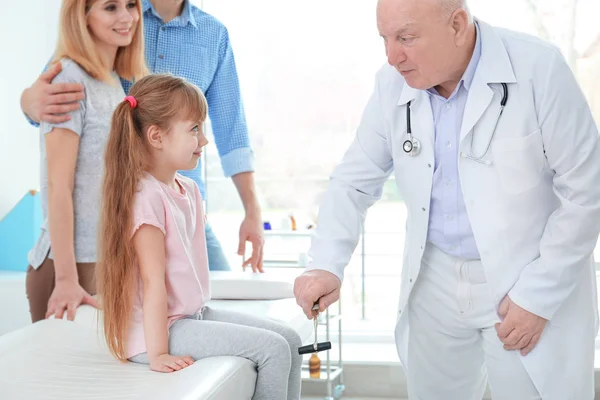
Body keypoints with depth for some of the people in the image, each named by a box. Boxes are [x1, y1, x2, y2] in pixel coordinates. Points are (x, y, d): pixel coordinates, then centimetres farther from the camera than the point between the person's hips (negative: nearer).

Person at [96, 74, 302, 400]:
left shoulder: (188, 190, 9)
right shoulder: (146, 196, -19)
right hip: (166, 326, -9)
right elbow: (154, 282, -22)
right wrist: (158, 354, -22)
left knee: (289, 339, 7)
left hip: (195, 314, 9)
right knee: (272, 348, -13)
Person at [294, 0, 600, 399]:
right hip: (435, 281, 4)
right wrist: (326, 264, -11)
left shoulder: (538, 69, -17)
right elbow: (355, 182, 4)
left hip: (533, 282, -4)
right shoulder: (392, 85, -4)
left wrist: (538, 297, -13)